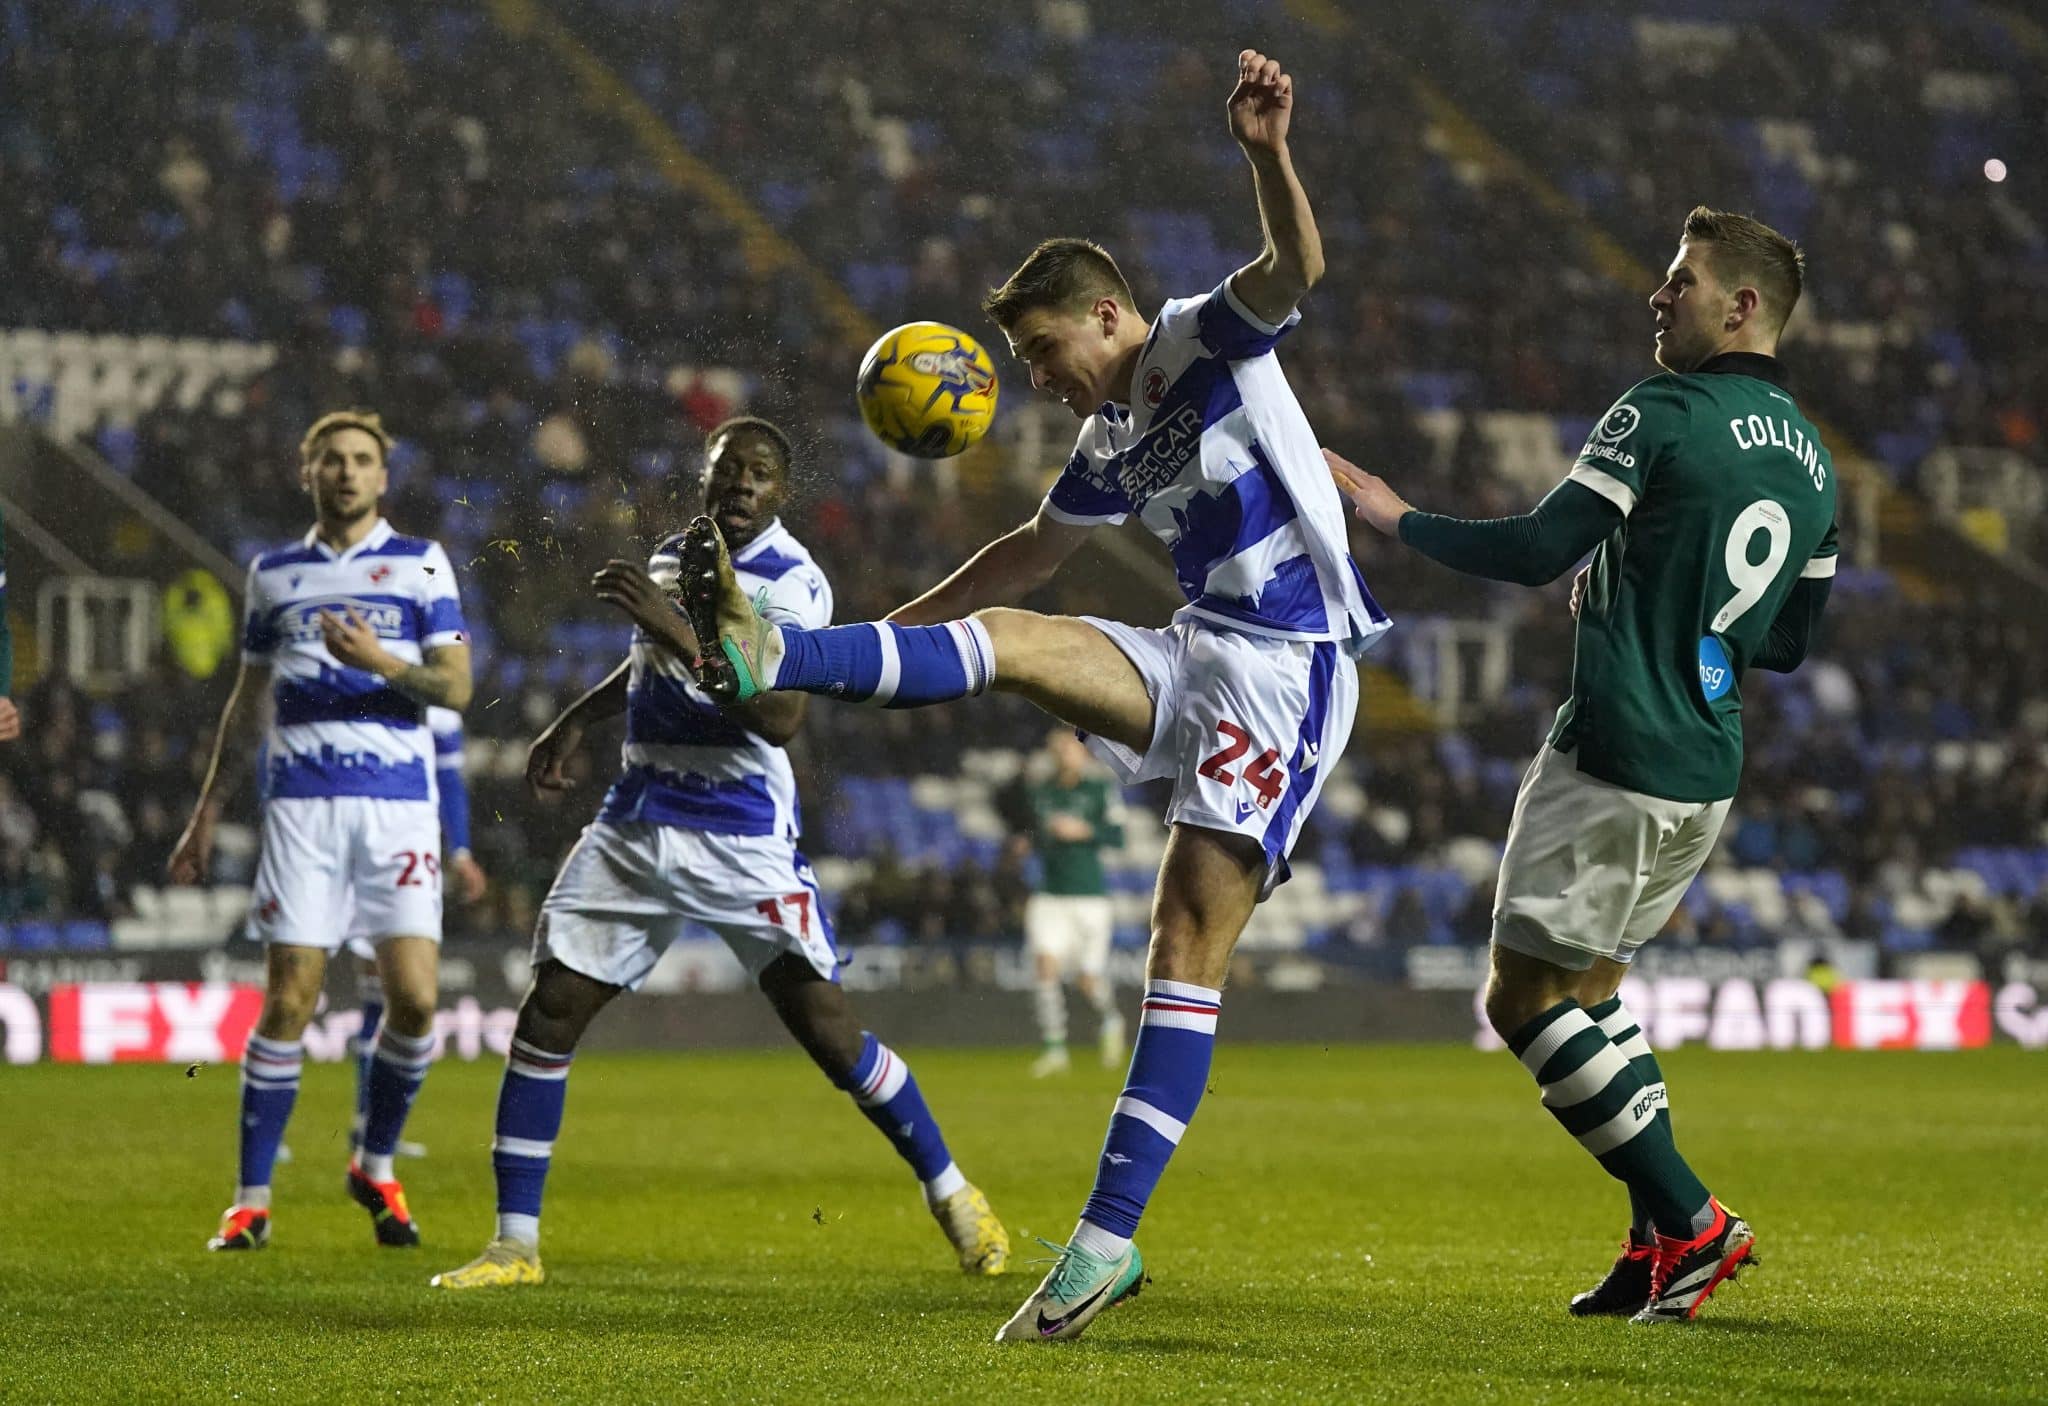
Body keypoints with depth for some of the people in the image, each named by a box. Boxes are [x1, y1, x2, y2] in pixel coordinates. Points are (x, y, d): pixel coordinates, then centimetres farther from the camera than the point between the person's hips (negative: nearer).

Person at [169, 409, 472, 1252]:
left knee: (415, 998, -9)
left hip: (398, 798, -1)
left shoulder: (421, 565, 7)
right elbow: (247, 700, 22)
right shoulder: (274, 573, 14)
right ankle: (252, 1199, 2)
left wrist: (383, 662, -19)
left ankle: (376, 1166, 14)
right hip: (301, 799, 1)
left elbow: (455, 686, 0)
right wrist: (207, 813, 20)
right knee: (287, 1003, -6)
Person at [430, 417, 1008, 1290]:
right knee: (547, 1015, -1)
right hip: (636, 827, 6)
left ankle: (952, 1198, 8)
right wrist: (575, 722, 25)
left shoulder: (791, 581, -12)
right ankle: (514, 1245, 6)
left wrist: (679, 630, -32)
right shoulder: (671, 558, 11)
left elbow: (782, 716, -27)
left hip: (742, 841, -6)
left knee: (827, 1027, -11)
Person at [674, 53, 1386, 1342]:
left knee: (1195, 927, -14)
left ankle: (1111, 1236, -17)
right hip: (1194, 661, 8)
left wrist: (1270, 156, -43)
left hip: (1287, 666, -8)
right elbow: (1035, 554, 32)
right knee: (1005, 643, -12)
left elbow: (1295, 270, -24)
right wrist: (891, 630, 32)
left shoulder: (1209, 343, -4)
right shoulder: (1111, 438, 18)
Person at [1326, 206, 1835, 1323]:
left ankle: (1690, 1221, -7)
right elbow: (1789, 642, 20)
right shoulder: (1810, 458, 13)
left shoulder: (1666, 413, -11)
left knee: (1521, 998, -2)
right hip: (1706, 777, 9)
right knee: (1584, 992, 20)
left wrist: (1396, 518, -3)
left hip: (1616, 761, -9)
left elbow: (1536, 551, -15)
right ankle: (1660, 1246, 12)